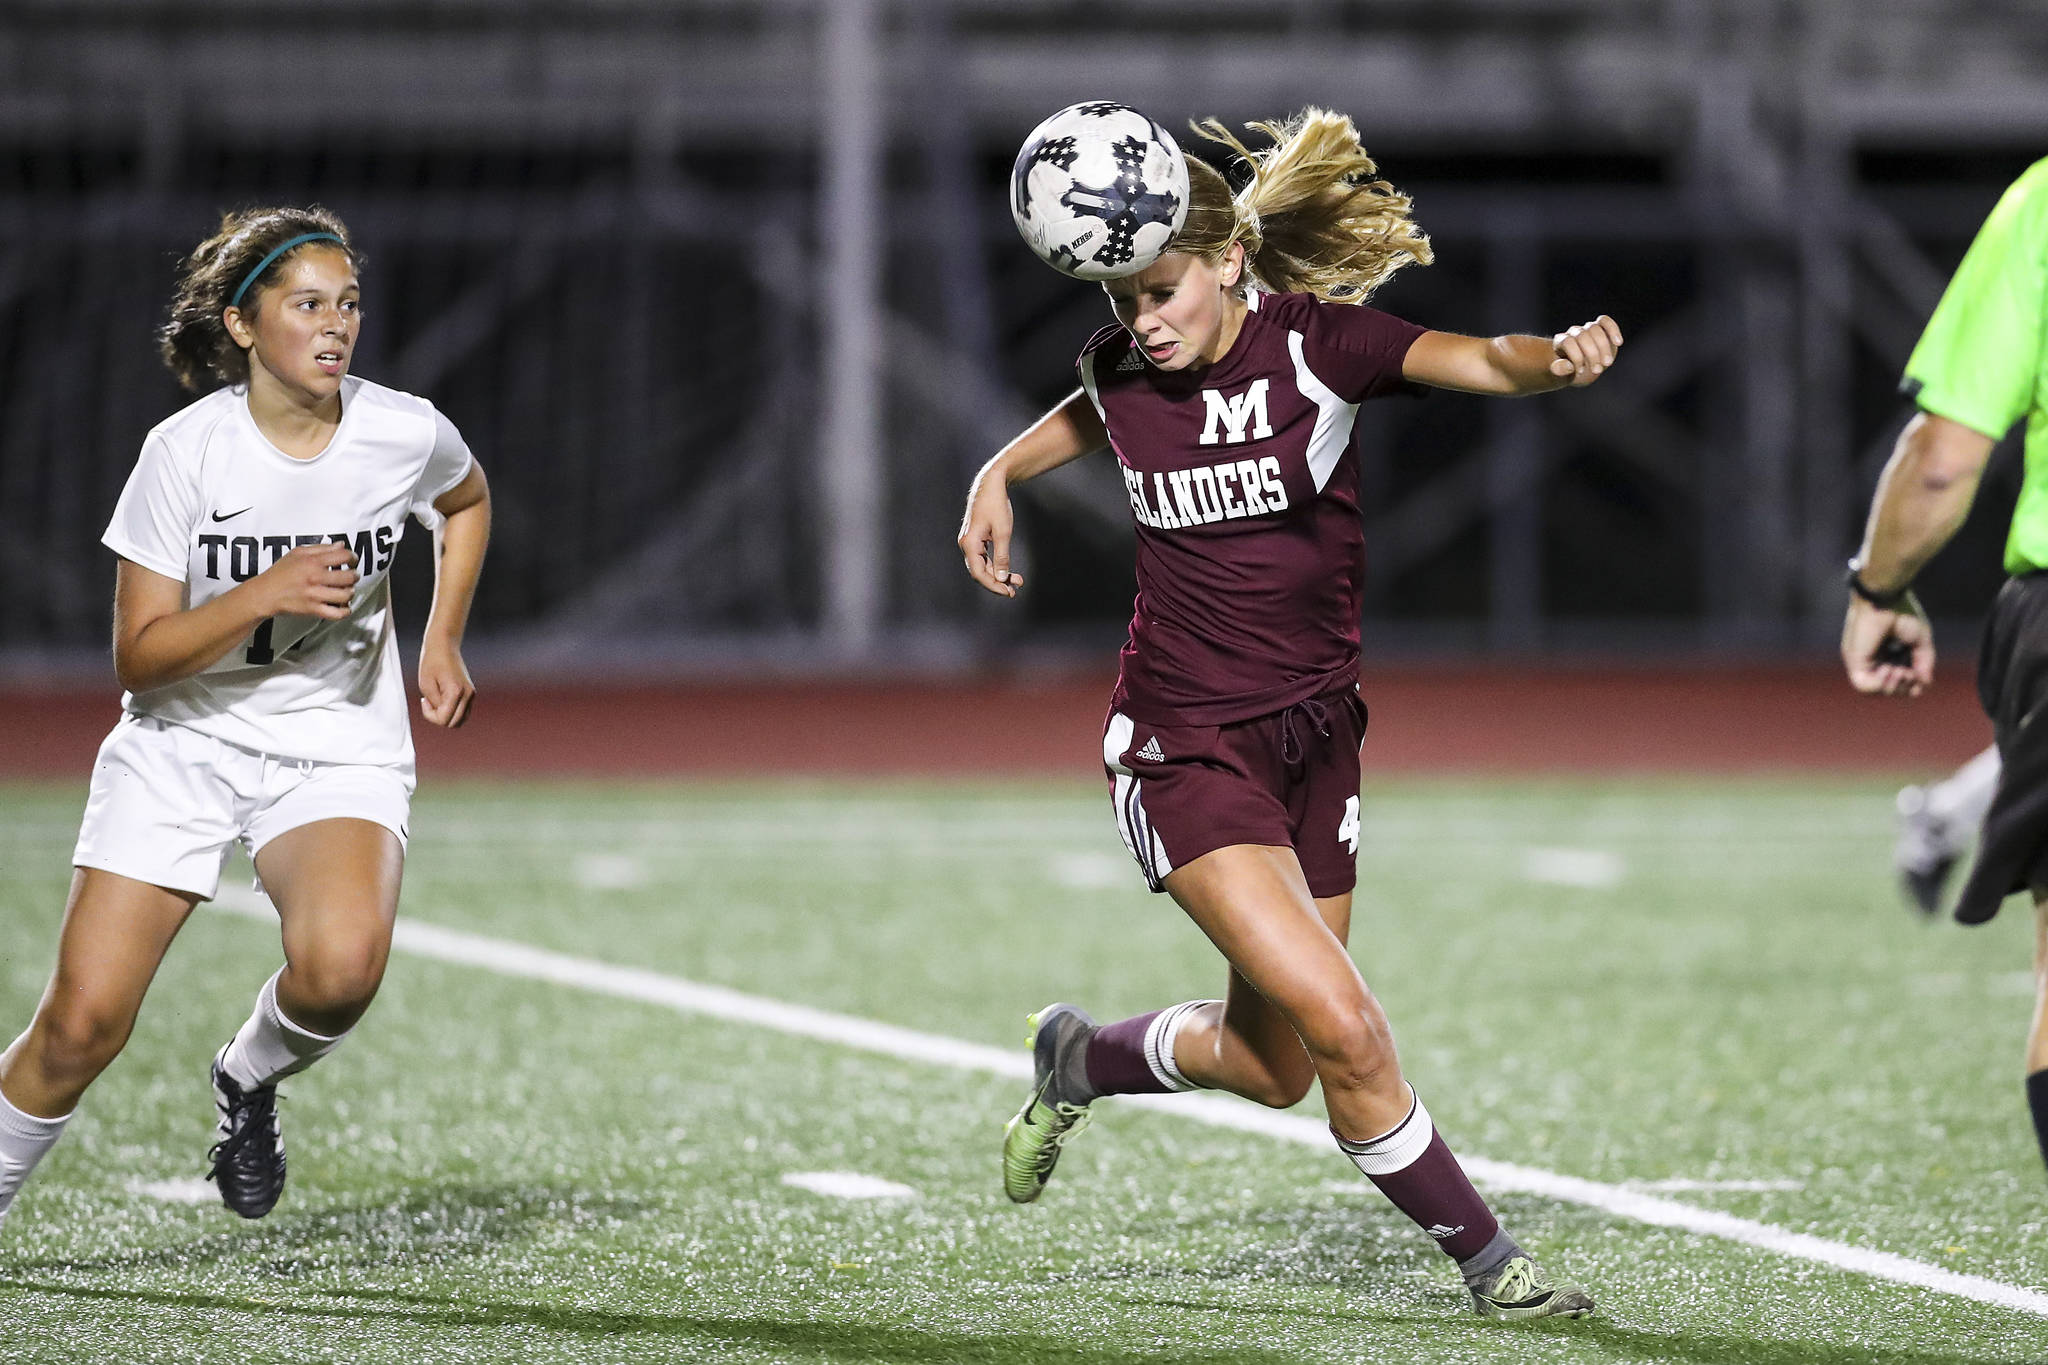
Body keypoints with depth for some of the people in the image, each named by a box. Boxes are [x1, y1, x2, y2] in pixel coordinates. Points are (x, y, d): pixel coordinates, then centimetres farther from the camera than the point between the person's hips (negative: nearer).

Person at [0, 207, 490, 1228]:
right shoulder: (186, 451, -15)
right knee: (82, 1025, -11)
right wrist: (266, 594, -27)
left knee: (340, 968, -30)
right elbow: (139, 657, -14)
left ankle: (250, 1080, 3)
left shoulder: (405, 434, -9)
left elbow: (467, 499, 18)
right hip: (182, 746, -1)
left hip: (342, 750, 1)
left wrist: (443, 640, 9)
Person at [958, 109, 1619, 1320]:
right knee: (1348, 1032, -17)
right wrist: (999, 476, 8)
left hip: (1314, 738, 2)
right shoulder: (1121, 368, -5)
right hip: (1185, 752, -2)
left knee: (1273, 1065, 13)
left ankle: (1080, 1060, 41)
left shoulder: (1317, 342, -12)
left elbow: (1486, 362, -26)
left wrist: (1560, 355, -46)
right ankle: (1488, 1262, 0)